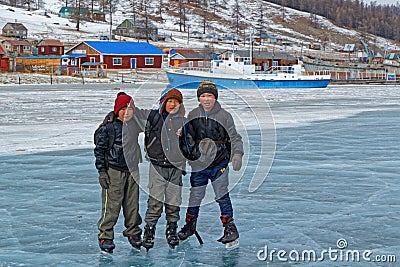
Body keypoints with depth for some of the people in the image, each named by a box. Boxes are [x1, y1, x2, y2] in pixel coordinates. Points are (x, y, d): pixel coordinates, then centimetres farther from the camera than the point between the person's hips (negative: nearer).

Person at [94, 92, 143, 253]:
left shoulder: (134, 124, 6)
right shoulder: (108, 127, -7)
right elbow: (99, 149, -5)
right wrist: (102, 172, -8)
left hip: (132, 170, 5)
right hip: (113, 171, -5)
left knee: (132, 204, 11)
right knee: (112, 205, -5)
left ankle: (133, 232, 25)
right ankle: (105, 236, 4)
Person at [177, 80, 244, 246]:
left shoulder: (224, 116, -3)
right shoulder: (193, 115, 6)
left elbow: (234, 138, -1)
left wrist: (237, 155, -13)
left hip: (219, 163, -3)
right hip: (198, 163, 3)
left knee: (222, 196, -3)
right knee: (195, 195, 10)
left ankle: (230, 228, 4)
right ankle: (190, 225, 27)